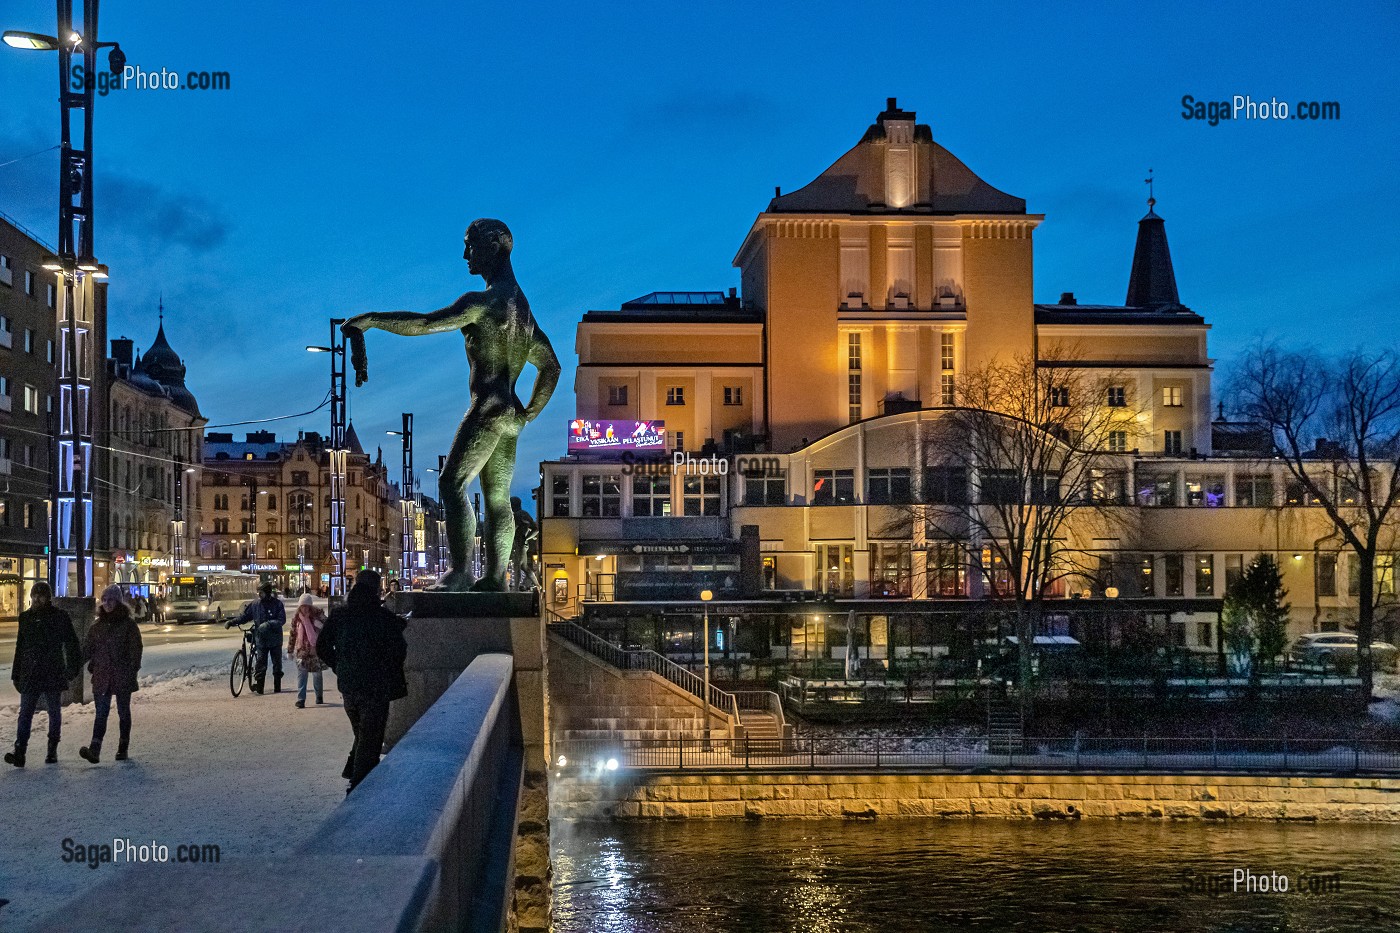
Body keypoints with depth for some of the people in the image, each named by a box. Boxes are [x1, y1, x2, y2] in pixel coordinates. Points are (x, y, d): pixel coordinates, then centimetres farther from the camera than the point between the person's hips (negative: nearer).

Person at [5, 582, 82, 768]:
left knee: (54, 712, 9)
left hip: (53, 674, -2)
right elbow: (20, 647, 14)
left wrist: (74, 667, -9)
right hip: (30, 674, 2)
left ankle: (52, 750, 19)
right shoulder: (26, 617, 9)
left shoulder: (60, 616, -2)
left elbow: (72, 644, -1)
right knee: (25, 713, -8)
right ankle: (19, 752, -15)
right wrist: (16, 674, 13)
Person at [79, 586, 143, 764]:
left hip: (123, 676, -2)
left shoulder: (128, 624, -1)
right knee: (101, 712, -7)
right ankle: (94, 749, -17)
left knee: (123, 712, 9)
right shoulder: (97, 625, 10)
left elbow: (135, 649, -5)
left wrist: (132, 671, -13)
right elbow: (87, 649, 13)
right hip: (102, 676, 2)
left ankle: (123, 748, 19)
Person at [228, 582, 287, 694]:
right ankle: (259, 687, 0)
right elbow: (244, 616, 10)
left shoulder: (277, 603, -6)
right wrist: (231, 622, 0)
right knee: (261, 664, -3)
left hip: (275, 639, -1)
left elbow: (282, 620, -12)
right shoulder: (255, 604, 2)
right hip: (261, 639, 1)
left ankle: (277, 687, 14)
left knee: (277, 664, 5)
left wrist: (268, 624, -25)